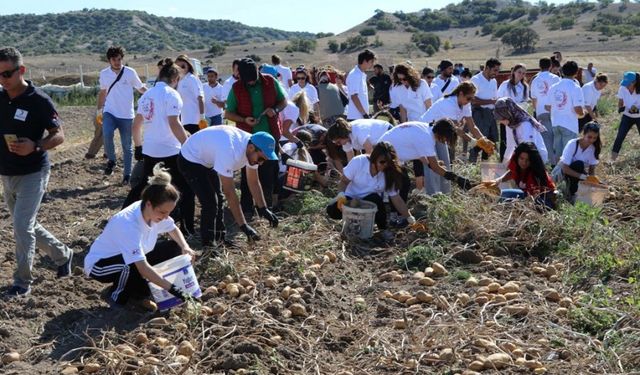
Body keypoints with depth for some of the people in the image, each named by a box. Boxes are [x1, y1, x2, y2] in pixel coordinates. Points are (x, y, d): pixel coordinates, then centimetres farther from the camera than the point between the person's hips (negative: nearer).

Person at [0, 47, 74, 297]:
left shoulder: (39, 100, -15)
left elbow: (59, 135, -12)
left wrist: (35, 146, -28)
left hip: (32, 174, -7)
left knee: (22, 227, -8)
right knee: (28, 225, 16)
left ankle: (23, 281, 7)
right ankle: (63, 255, 36)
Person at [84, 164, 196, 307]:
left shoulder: (154, 211, -16)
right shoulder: (128, 223, -37)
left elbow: (173, 230, 5)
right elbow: (143, 267, -41)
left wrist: (185, 247, -15)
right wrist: (171, 288, -41)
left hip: (133, 260, 8)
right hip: (100, 264, -8)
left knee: (173, 247, -6)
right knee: (132, 264, -39)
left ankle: (133, 285, 6)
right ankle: (117, 296, -8)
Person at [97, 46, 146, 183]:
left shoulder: (130, 72, -6)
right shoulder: (104, 74, 3)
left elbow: (141, 88, 0)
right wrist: (100, 109, 15)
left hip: (126, 115, -1)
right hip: (109, 113, 1)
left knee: (127, 146, 6)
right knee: (107, 134, -28)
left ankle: (127, 174, 18)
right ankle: (111, 160, -5)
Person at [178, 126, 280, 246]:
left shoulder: (252, 148, -16)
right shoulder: (229, 152, -41)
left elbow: (253, 182, -3)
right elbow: (229, 192, -38)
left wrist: (263, 209, -9)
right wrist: (243, 225, -35)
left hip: (208, 159, 9)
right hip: (190, 160, -9)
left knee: (218, 199, 15)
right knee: (210, 204, -13)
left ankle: (220, 239, 29)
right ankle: (208, 245, 2)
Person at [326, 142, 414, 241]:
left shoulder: (388, 174, -16)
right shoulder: (358, 162, -21)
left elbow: (396, 198, -11)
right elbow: (344, 181, -14)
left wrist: (409, 218, -14)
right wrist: (341, 194, -35)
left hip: (371, 203, 0)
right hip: (351, 198, 0)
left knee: (376, 199, -36)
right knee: (332, 210, -30)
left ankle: (383, 229, -12)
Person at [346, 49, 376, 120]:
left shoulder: (363, 75, 15)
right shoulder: (354, 75, -13)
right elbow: (354, 96, -18)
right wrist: (364, 114, -19)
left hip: (363, 116, 9)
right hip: (356, 117, -9)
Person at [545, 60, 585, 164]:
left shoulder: (554, 87, 3)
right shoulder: (575, 87, -13)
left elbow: (547, 107, 6)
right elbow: (577, 109, -19)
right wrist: (583, 113, 3)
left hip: (555, 124, 5)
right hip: (569, 125, -5)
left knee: (557, 152, 15)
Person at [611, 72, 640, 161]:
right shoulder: (622, 89, -17)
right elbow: (620, 102, -5)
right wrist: (620, 108, -26)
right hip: (627, 116, 1)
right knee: (620, 136, -6)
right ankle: (613, 156, -1)